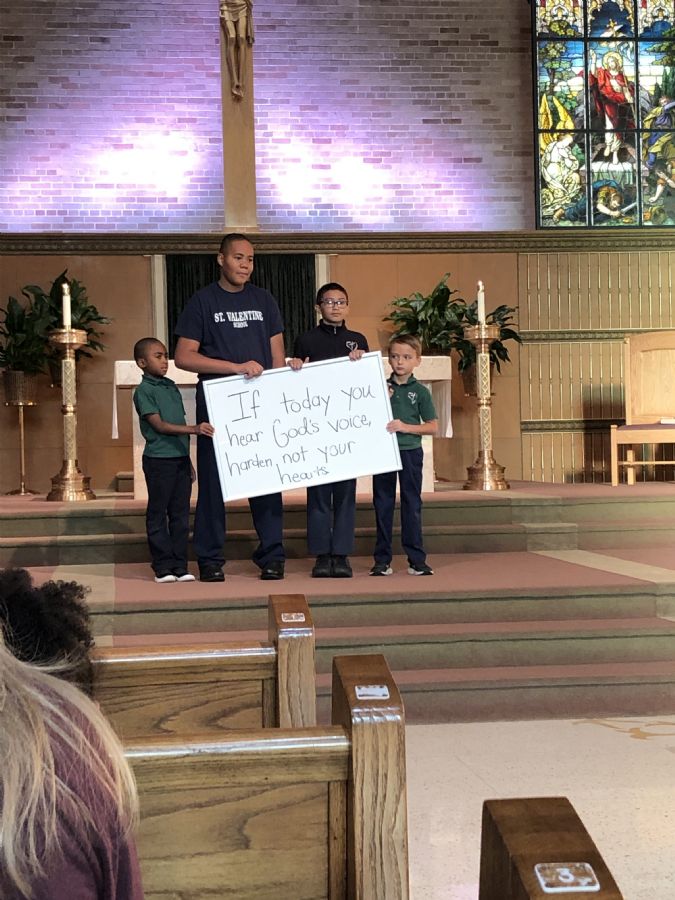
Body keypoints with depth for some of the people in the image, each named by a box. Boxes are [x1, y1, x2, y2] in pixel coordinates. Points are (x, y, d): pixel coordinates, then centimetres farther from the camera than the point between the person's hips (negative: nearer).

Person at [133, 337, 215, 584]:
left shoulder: (172, 387, 15)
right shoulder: (144, 391, -6)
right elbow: (159, 425, -15)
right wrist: (193, 429, -25)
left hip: (180, 457, 7)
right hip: (158, 459, -7)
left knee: (181, 514, 7)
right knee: (158, 514, 2)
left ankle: (180, 565, 12)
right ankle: (163, 566, 7)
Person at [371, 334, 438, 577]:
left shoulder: (420, 391, 0)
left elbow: (433, 426, -1)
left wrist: (405, 427, -13)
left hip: (410, 452, -2)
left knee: (412, 505, 4)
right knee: (383, 505, 6)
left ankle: (417, 560, 10)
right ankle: (382, 560, 13)